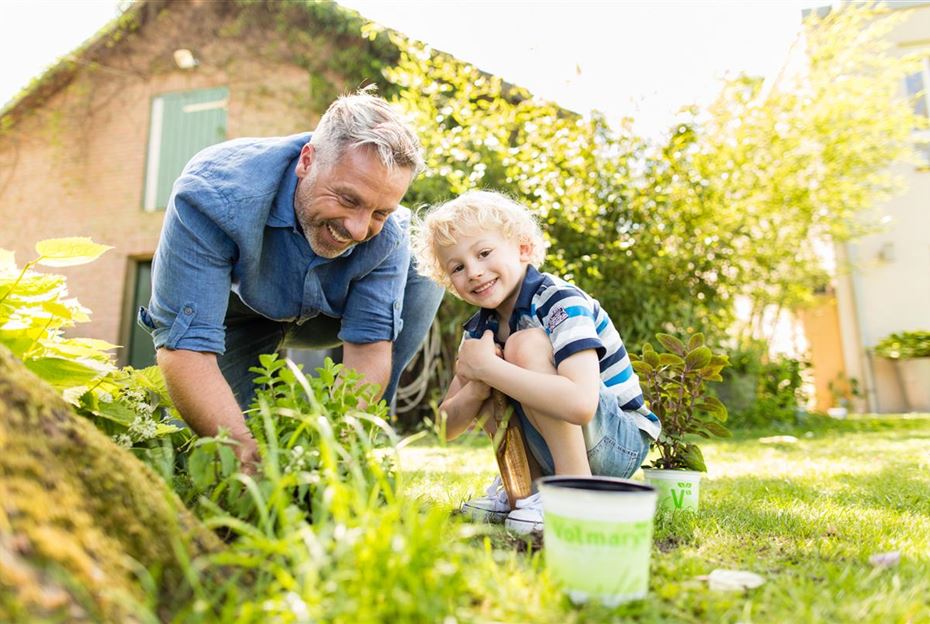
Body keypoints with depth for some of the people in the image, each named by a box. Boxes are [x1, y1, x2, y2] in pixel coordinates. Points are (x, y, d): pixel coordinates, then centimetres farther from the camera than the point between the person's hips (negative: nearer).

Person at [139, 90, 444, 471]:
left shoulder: (388, 232, -29)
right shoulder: (213, 195, -38)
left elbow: (369, 343, -28)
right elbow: (183, 346, -42)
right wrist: (249, 455, -54)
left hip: (321, 316, 2)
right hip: (236, 314, -2)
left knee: (423, 278, -20)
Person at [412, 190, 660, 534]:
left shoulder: (561, 303, -21)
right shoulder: (480, 327, 1)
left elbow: (580, 404, -39)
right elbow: (446, 427, 1)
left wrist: (485, 366, -31)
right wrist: (475, 390, -22)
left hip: (620, 445, -7)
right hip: (552, 448, 7)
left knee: (525, 344, -25)